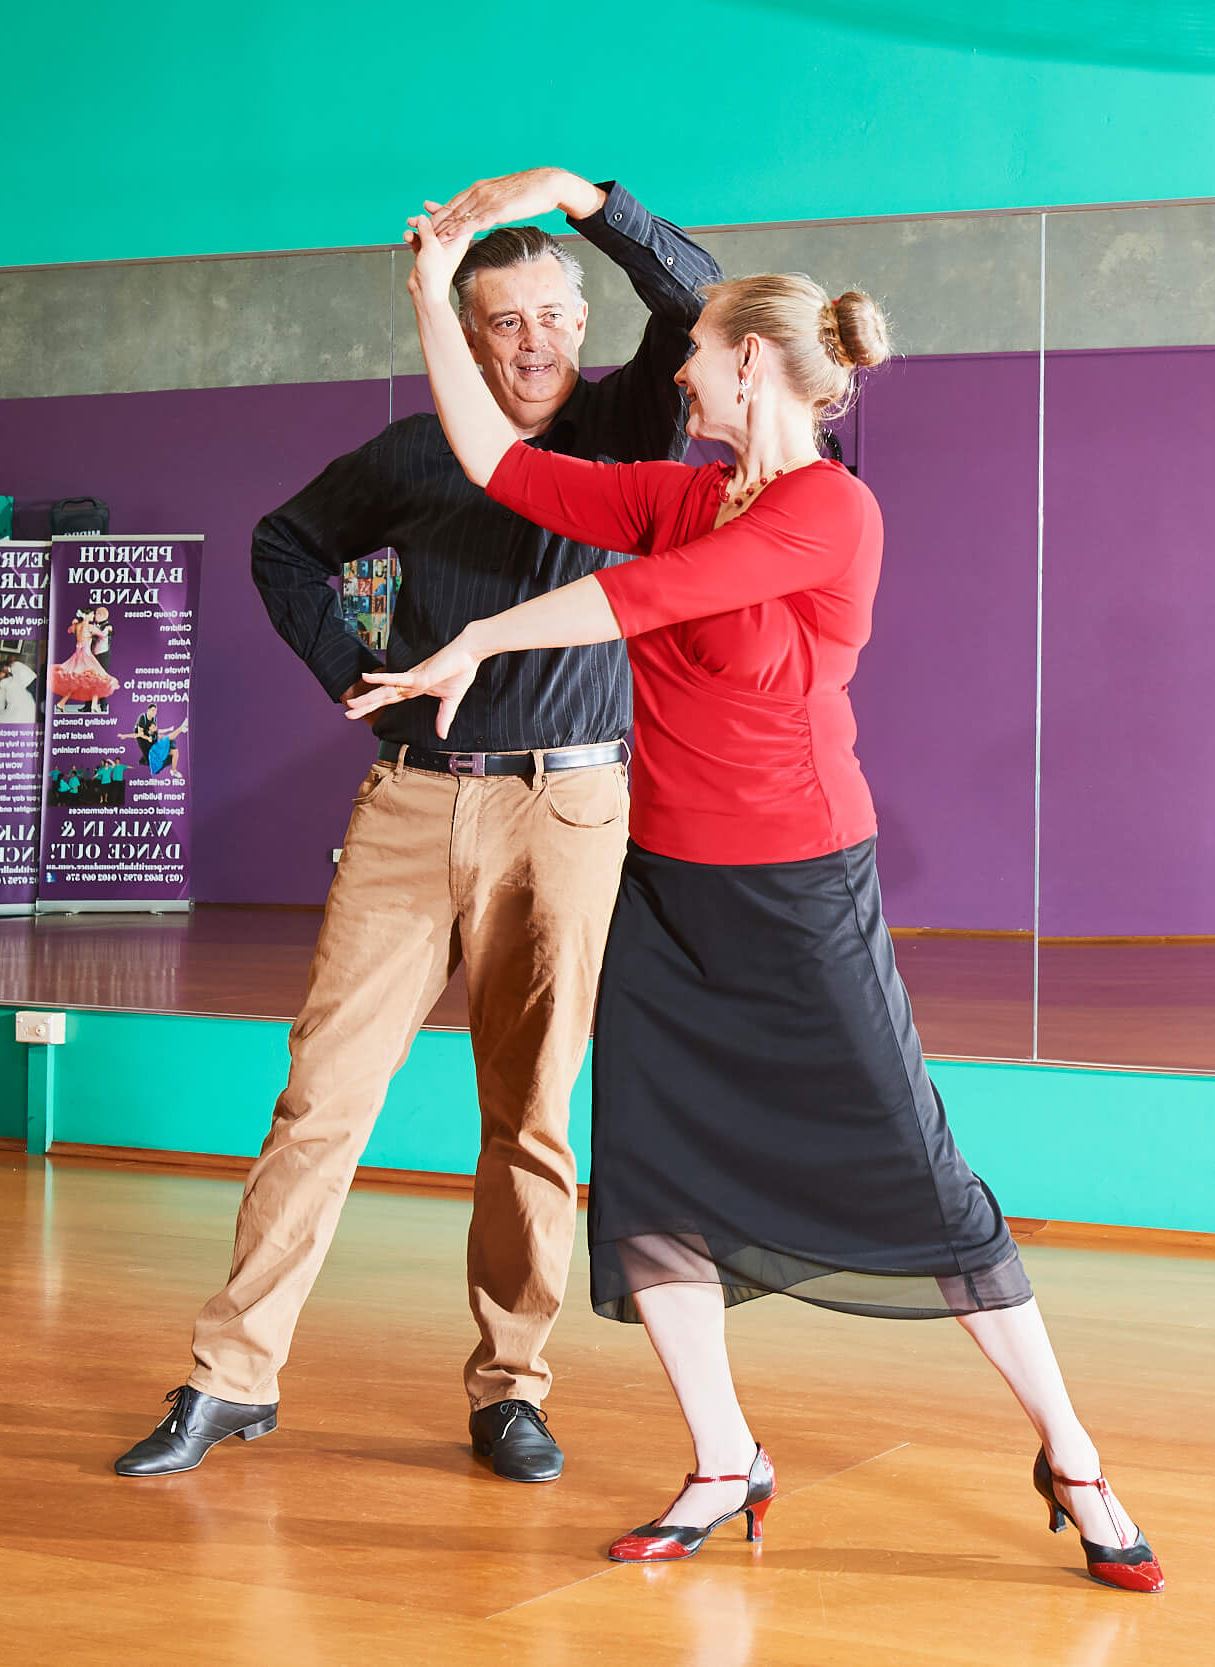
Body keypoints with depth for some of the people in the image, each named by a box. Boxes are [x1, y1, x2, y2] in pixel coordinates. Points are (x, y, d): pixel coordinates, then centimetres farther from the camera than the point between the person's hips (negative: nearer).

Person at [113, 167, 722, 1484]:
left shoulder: (620, 432, 5)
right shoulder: (412, 458, 9)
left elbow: (695, 298, -11)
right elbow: (285, 544, 24)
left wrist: (573, 191, -19)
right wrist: (346, 675, 12)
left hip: (563, 808, -1)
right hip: (410, 801, 2)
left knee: (531, 1115, 3)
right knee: (322, 1090, -1)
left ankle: (509, 1387, 15)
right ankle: (234, 1375, 7)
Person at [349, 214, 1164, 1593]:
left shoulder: (831, 508, -13)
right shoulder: (677, 497, 8)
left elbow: (649, 595, -21)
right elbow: (500, 465, 7)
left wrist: (478, 640, -15)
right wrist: (433, 300, 9)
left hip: (800, 895, -7)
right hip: (668, 892, 7)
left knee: (915, 1185, -2)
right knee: (645, 1183, 3)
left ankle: (1070, 1461, 13)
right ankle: (724, 1468, 18)